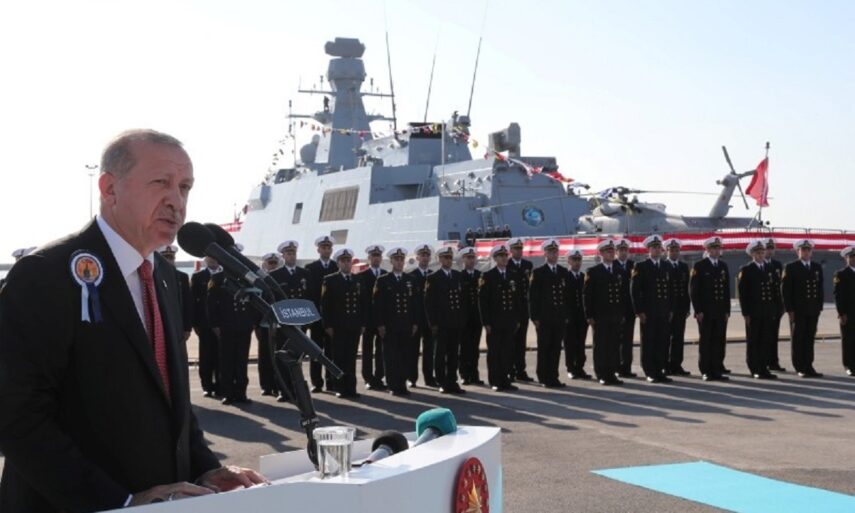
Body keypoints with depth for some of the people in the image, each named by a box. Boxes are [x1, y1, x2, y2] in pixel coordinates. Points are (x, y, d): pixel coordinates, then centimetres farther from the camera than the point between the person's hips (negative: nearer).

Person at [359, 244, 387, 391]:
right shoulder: (361, 276, 1)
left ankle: (379, 378, 9)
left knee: (381, 350, 3)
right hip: (368, 319, -2)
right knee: (368, 350, 2)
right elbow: (360, 298, -4)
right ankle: (369, 379, 6)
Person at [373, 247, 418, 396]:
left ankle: (402, 385, 9)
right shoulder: (383, 280, 1)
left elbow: (414, 303, 11)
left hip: (406, 325, 3)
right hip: (389, 326, -3)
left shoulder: (410, 280, 12)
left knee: (405, 356, 3)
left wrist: (415, 323, 4)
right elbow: (377, 304, -2)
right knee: (391, 356, -1)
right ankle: (393, 386, 4)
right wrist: (380, 325, -9)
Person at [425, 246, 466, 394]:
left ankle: (452, 383, 13)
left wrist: (463, 318, 6)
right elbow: (429, 302, -4)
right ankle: (442, 384, 6)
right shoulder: (433, 278, -2)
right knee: (440, 354, 1)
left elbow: (462, 298, 14)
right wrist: (433, 323, -10)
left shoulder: (458, 276, 13)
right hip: (441, 322, -4)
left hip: (457, 322, 5)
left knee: (454, 354, 7)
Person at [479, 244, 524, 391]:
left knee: (508, 352, 4)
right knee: (494, 352, 1)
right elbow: (483, 301, -6)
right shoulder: (488, 277, -2)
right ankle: (495, 382, 6)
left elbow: (519, 299, 14)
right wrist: (486, 322, -11)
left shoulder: (513, 277, 12)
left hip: (509, 322, 4)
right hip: (494, 322, -4)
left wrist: (517, 319, 8)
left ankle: (505, 380, 12)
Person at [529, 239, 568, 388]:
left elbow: (566, 294, 13)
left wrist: (566, 314, 7)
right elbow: (533, 296, -4)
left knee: (556, 348, 5)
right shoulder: (538, 273, -1)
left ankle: (553, 377, 11)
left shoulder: (563, 272, 12)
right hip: (544, 318, -4)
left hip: (560, 318, 4)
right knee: (544, 348, 1)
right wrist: (535, 317, -9)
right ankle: (544, 378, 7)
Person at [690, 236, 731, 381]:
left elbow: (727, 290, 15)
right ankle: (706, 371, 4)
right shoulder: (699, 266, -1)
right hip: (705, 312, -4)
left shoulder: (723, 266, 14)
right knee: (706, 341, 0)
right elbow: (693, 290, -5)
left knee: (719, 342, 3)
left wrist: (727, 310, 7)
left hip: (721, 312, 4)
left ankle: (717, 370, 9)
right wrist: (698, 310, -11)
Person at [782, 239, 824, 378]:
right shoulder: (790, 268, -2)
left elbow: (820, 288, 14)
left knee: (810, 339, 6)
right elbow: (785, 290, -5)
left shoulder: (817, 267, 12)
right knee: (798, 339, 1)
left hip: (813, 310, 4)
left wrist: (819, 307, 6)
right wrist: (790, 310, -10)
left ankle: (808, 366, 10)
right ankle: (800, 368, 5)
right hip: (797, 310, -4)